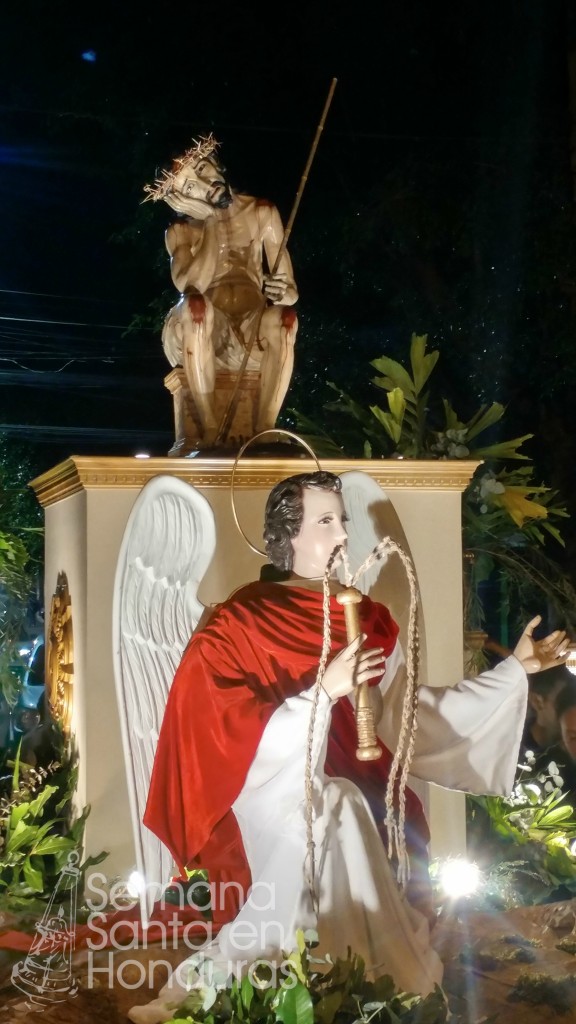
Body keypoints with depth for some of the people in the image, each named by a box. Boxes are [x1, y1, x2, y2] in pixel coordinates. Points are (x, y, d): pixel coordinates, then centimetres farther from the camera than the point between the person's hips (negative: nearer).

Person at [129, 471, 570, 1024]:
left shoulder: (365, 620, 6)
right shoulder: (239, 624, -10)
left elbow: (408, 713, 10)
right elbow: (228, 741, -17)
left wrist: (514, 669, 8)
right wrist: (323, 691, -27)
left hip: (335, 811, 6)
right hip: (269, 824, -5)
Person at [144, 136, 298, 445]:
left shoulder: (262, 213, 7)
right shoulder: (181, 230, 5)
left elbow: (287, 286, 4)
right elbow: (189, 284, -16)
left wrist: (286, 292, -21)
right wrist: (212, 225, -11)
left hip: (255, 325, 1)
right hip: (205, 329, 0)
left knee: (284, 317, -36)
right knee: (195, 304, -37)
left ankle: (264, 430, -34)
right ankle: (209, 428, -33)